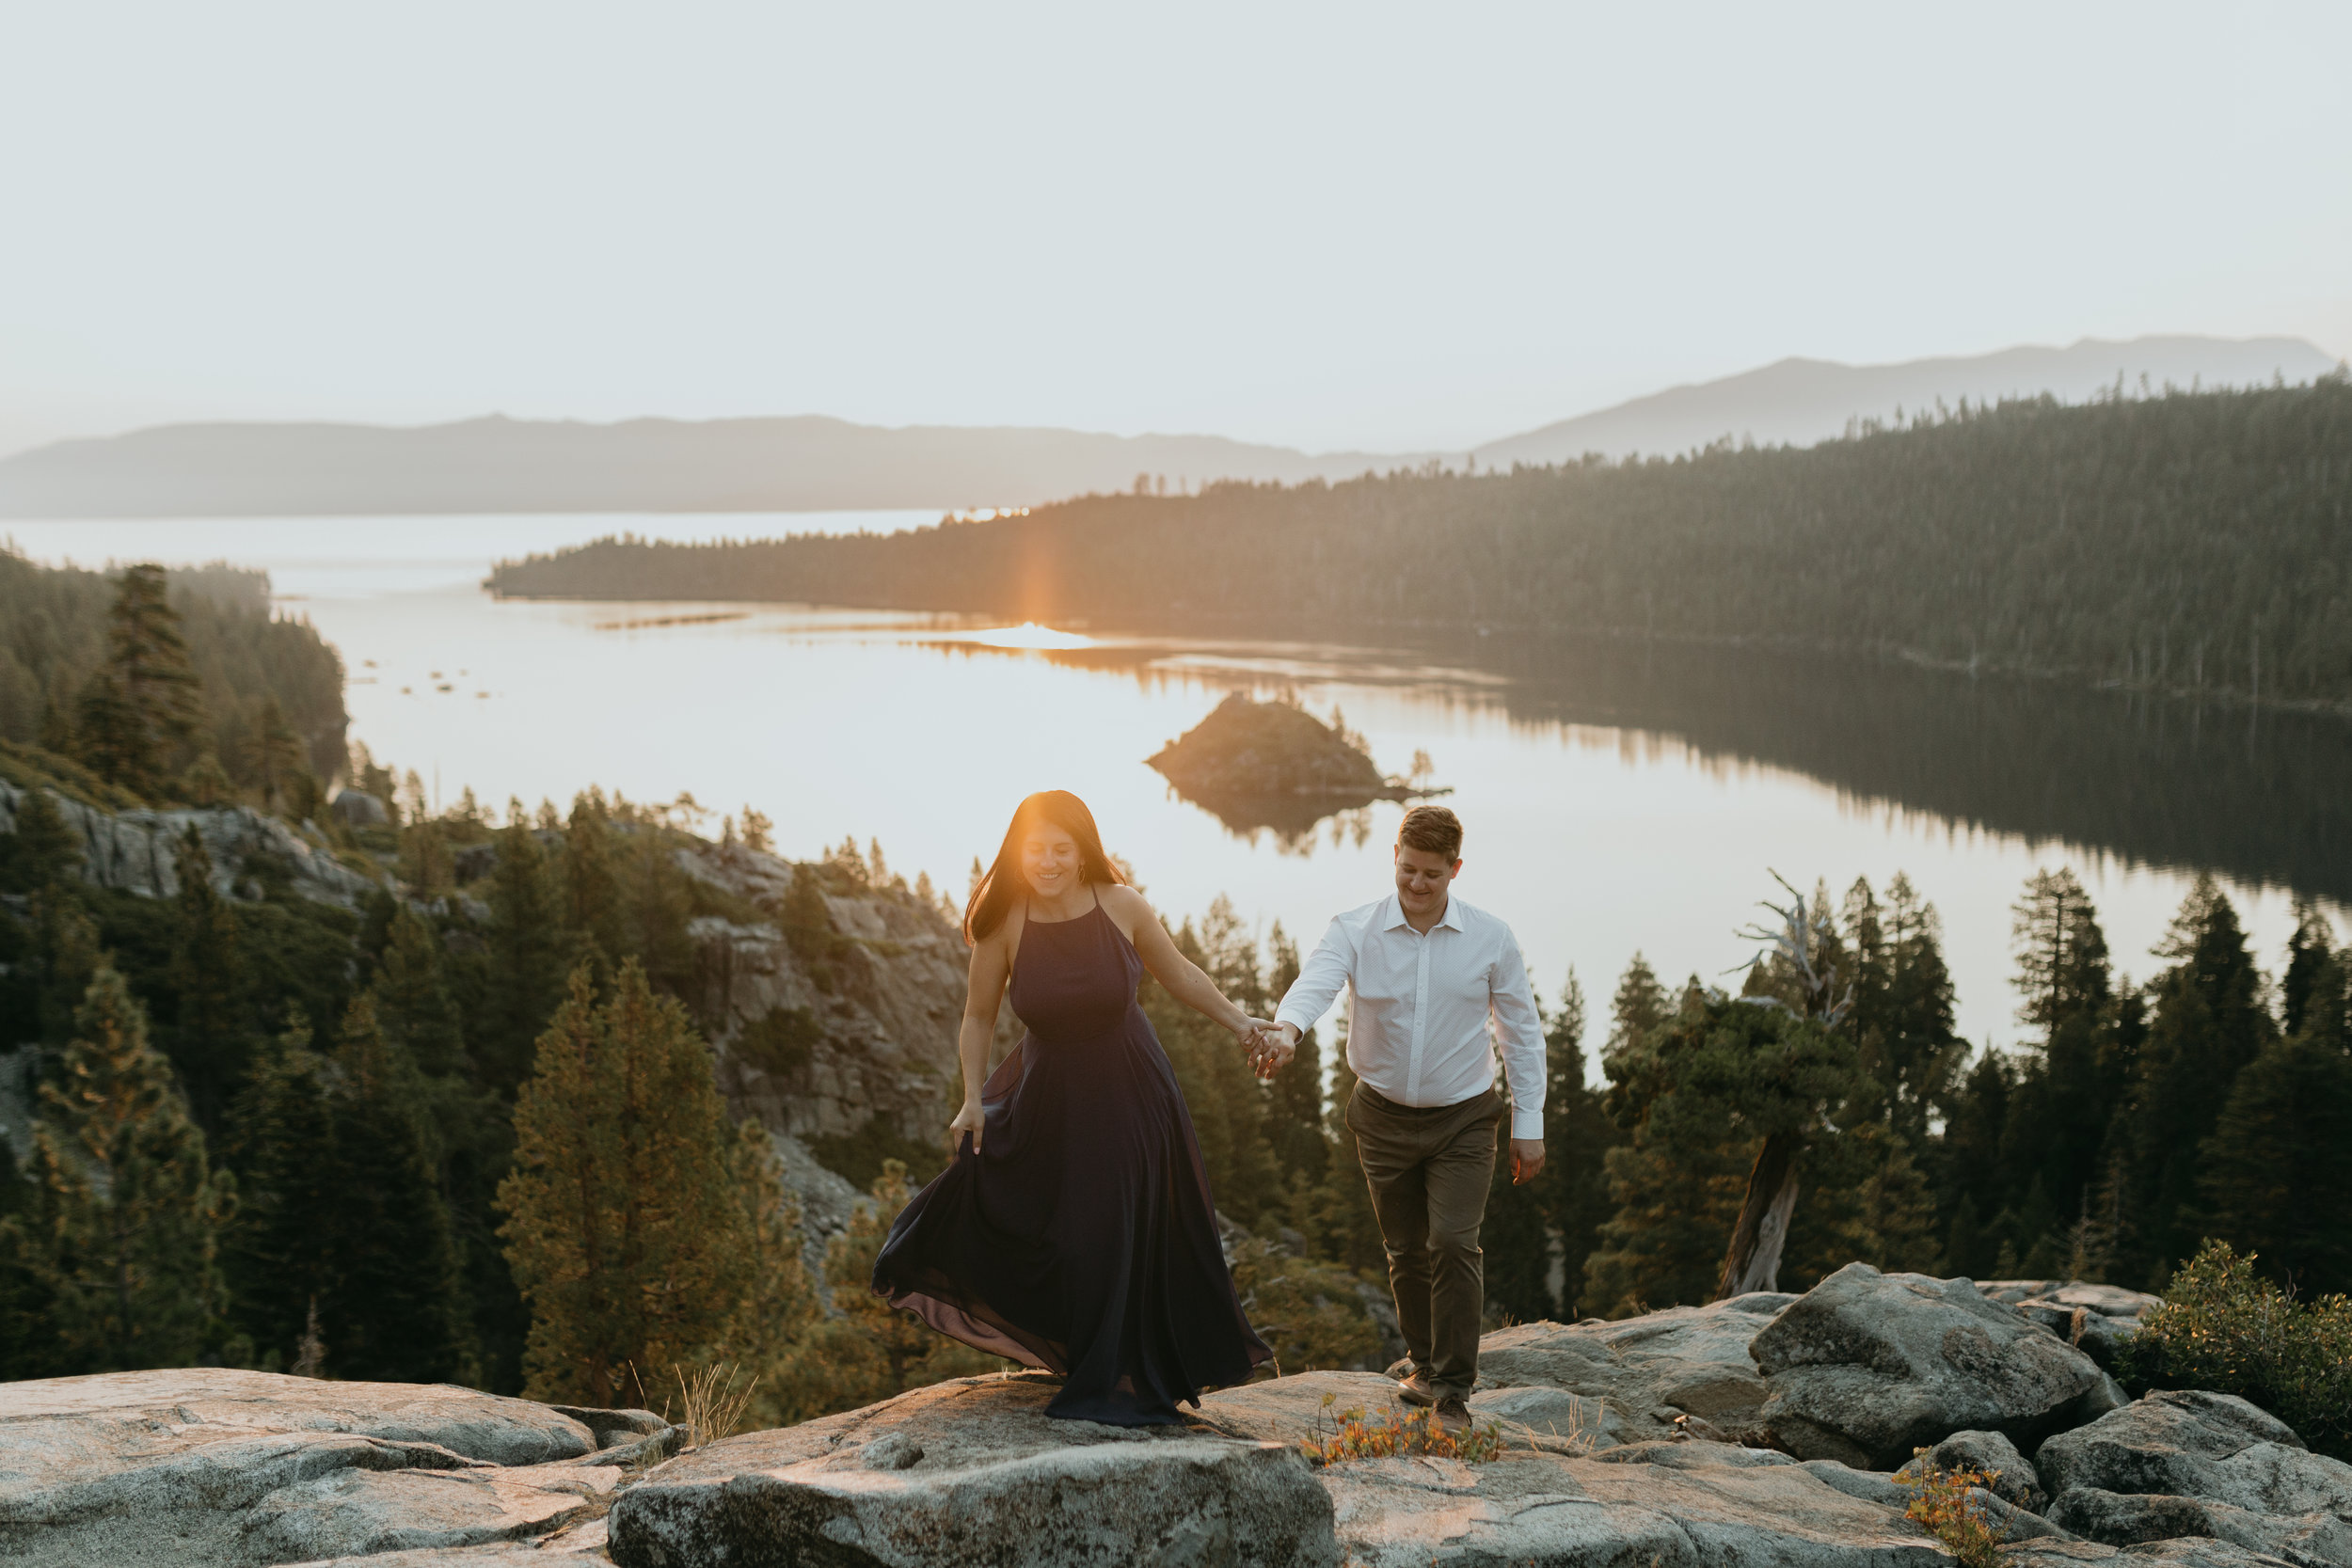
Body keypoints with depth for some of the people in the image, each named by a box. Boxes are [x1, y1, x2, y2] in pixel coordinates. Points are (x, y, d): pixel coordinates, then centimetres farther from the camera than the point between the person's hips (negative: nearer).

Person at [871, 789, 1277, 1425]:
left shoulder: (1122, 907, -14)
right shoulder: (1004, 924, -14)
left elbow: (1180, 975, 3)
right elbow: (978, 1018, -2)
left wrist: (1239, 1021, -3)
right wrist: (974, 1099, -7)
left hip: (1128, 1096, 0)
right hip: (1047, 1099, 0)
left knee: (1127, 1241, 7)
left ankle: (1108, 1385, 25)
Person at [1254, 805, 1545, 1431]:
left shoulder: (1491, 939, -7)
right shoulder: (1356, 931, -9)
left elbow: (1522, 1033, 0)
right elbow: (1316, 980, -29)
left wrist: (1529, 1125, -1)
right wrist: (1287, 1027, -52)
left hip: (1462, 1119, -1)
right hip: (1384, 1116, 2)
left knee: (1454, 1244, -14)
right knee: (1406, 1251, 12)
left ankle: (1454, 1390, -5)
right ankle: (1426, 1365, 34)